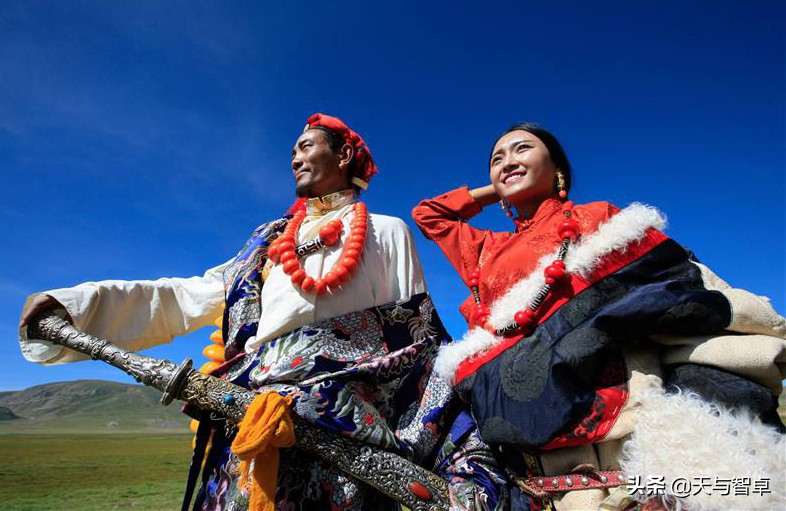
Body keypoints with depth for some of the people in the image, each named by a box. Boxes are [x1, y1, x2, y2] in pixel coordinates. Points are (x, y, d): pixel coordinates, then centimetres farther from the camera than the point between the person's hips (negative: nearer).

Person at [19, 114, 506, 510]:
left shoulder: (387, 232, 11)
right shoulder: (271, 238, 24)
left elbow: (419, 335, 5)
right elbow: (198, 296, 18)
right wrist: (79, 304, 9)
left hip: (341, 408, -4)